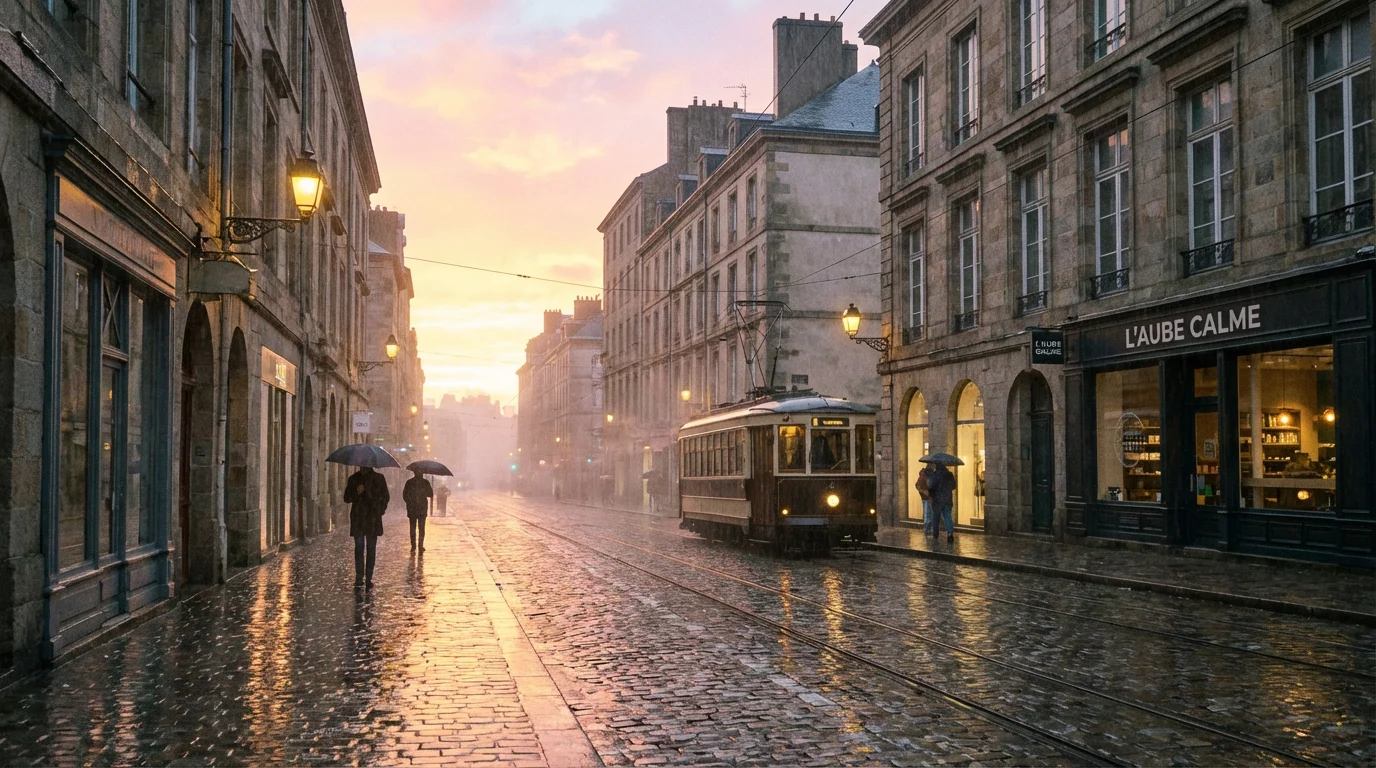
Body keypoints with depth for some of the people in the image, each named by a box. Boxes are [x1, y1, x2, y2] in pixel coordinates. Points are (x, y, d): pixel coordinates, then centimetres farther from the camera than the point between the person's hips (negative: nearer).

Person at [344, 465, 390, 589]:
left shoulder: (378, 478, 6)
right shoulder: (354, 479, 8)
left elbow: (386, 497, 13)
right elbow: (347, 498, 7)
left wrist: (380, 511, 3)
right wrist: (357, 493, -12)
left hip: (373, 518, 0)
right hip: (358, 519, 0)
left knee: (371, 548, 1)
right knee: (359, 547, -6)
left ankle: (369, 578, 4)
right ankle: (359, 578, -6)